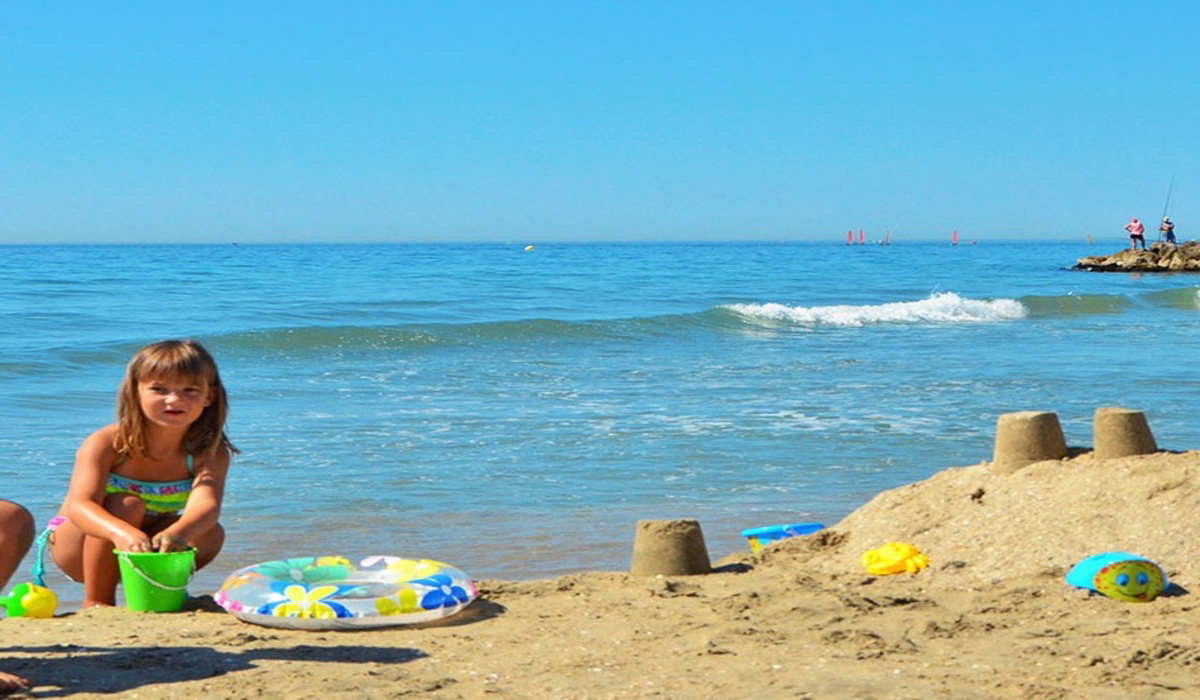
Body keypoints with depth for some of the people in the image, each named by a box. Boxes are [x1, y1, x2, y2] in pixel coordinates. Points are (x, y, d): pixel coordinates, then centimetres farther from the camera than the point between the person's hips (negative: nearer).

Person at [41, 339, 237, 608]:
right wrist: (122, 533, -61)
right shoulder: (105, 443, -25)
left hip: (146, 549, 3)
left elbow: (206, 505, -37)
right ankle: (96, 602, -17)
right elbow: (79, 506, -39)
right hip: (76, 546, -3)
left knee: (210, 535, -23)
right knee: (126, 505, -32)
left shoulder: (210, 454, -18)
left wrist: (176, 533, -62)